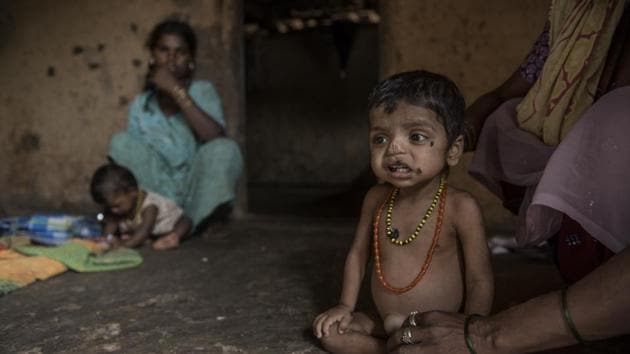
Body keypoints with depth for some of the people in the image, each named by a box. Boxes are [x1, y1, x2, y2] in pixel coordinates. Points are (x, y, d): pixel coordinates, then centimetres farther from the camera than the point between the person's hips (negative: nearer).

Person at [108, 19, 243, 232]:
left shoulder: (202, 91, -3)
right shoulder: (140, 105, 4)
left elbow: (215, 137, -23)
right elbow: (130, 158, 3)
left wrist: (177, 91, -24)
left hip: (197, 193, -2)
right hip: (158, 197, 2)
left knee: (225, 148, -28)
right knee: (122, 142, -17)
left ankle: (192, 224, -16)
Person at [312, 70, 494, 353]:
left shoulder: (460, 208, -18)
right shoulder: (376, 199, -3)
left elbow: (480, 282, -14)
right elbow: (357, 253, 10)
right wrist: (346, 306, 5)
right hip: (388, 324, 6)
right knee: (329, 331, -7)